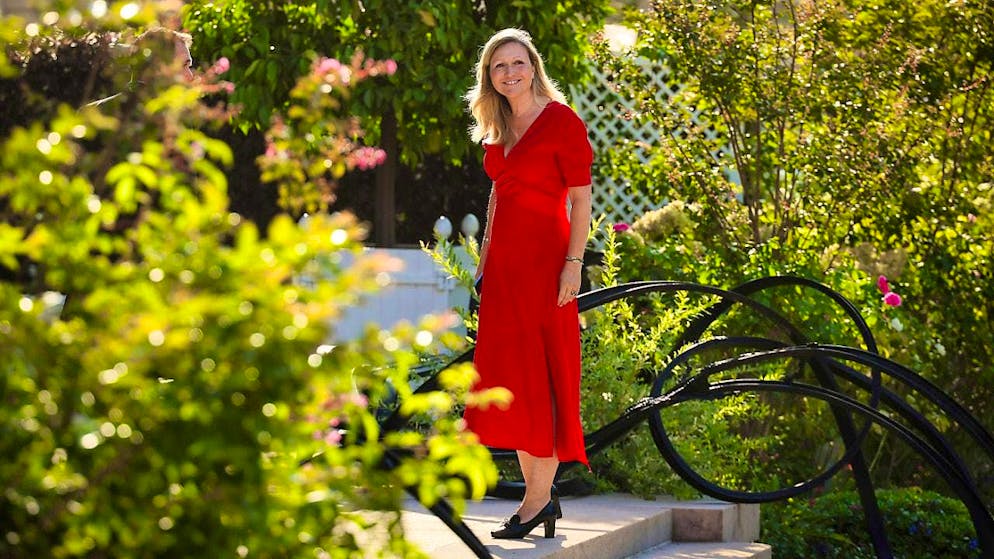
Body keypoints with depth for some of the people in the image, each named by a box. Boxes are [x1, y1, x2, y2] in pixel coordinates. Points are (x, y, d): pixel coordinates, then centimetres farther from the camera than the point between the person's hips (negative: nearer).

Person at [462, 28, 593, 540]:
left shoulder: (561, 120, -7)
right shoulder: (498, 128, 14)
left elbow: (580, 198, -10)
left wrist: (573, 263, -16)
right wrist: (485, 256, 17)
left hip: (544, 259, -7)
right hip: (504, 262, 7)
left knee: (542, 378, -5)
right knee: (509, 379, 5)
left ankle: (539, 497, -2)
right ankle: (535, 493, 11)